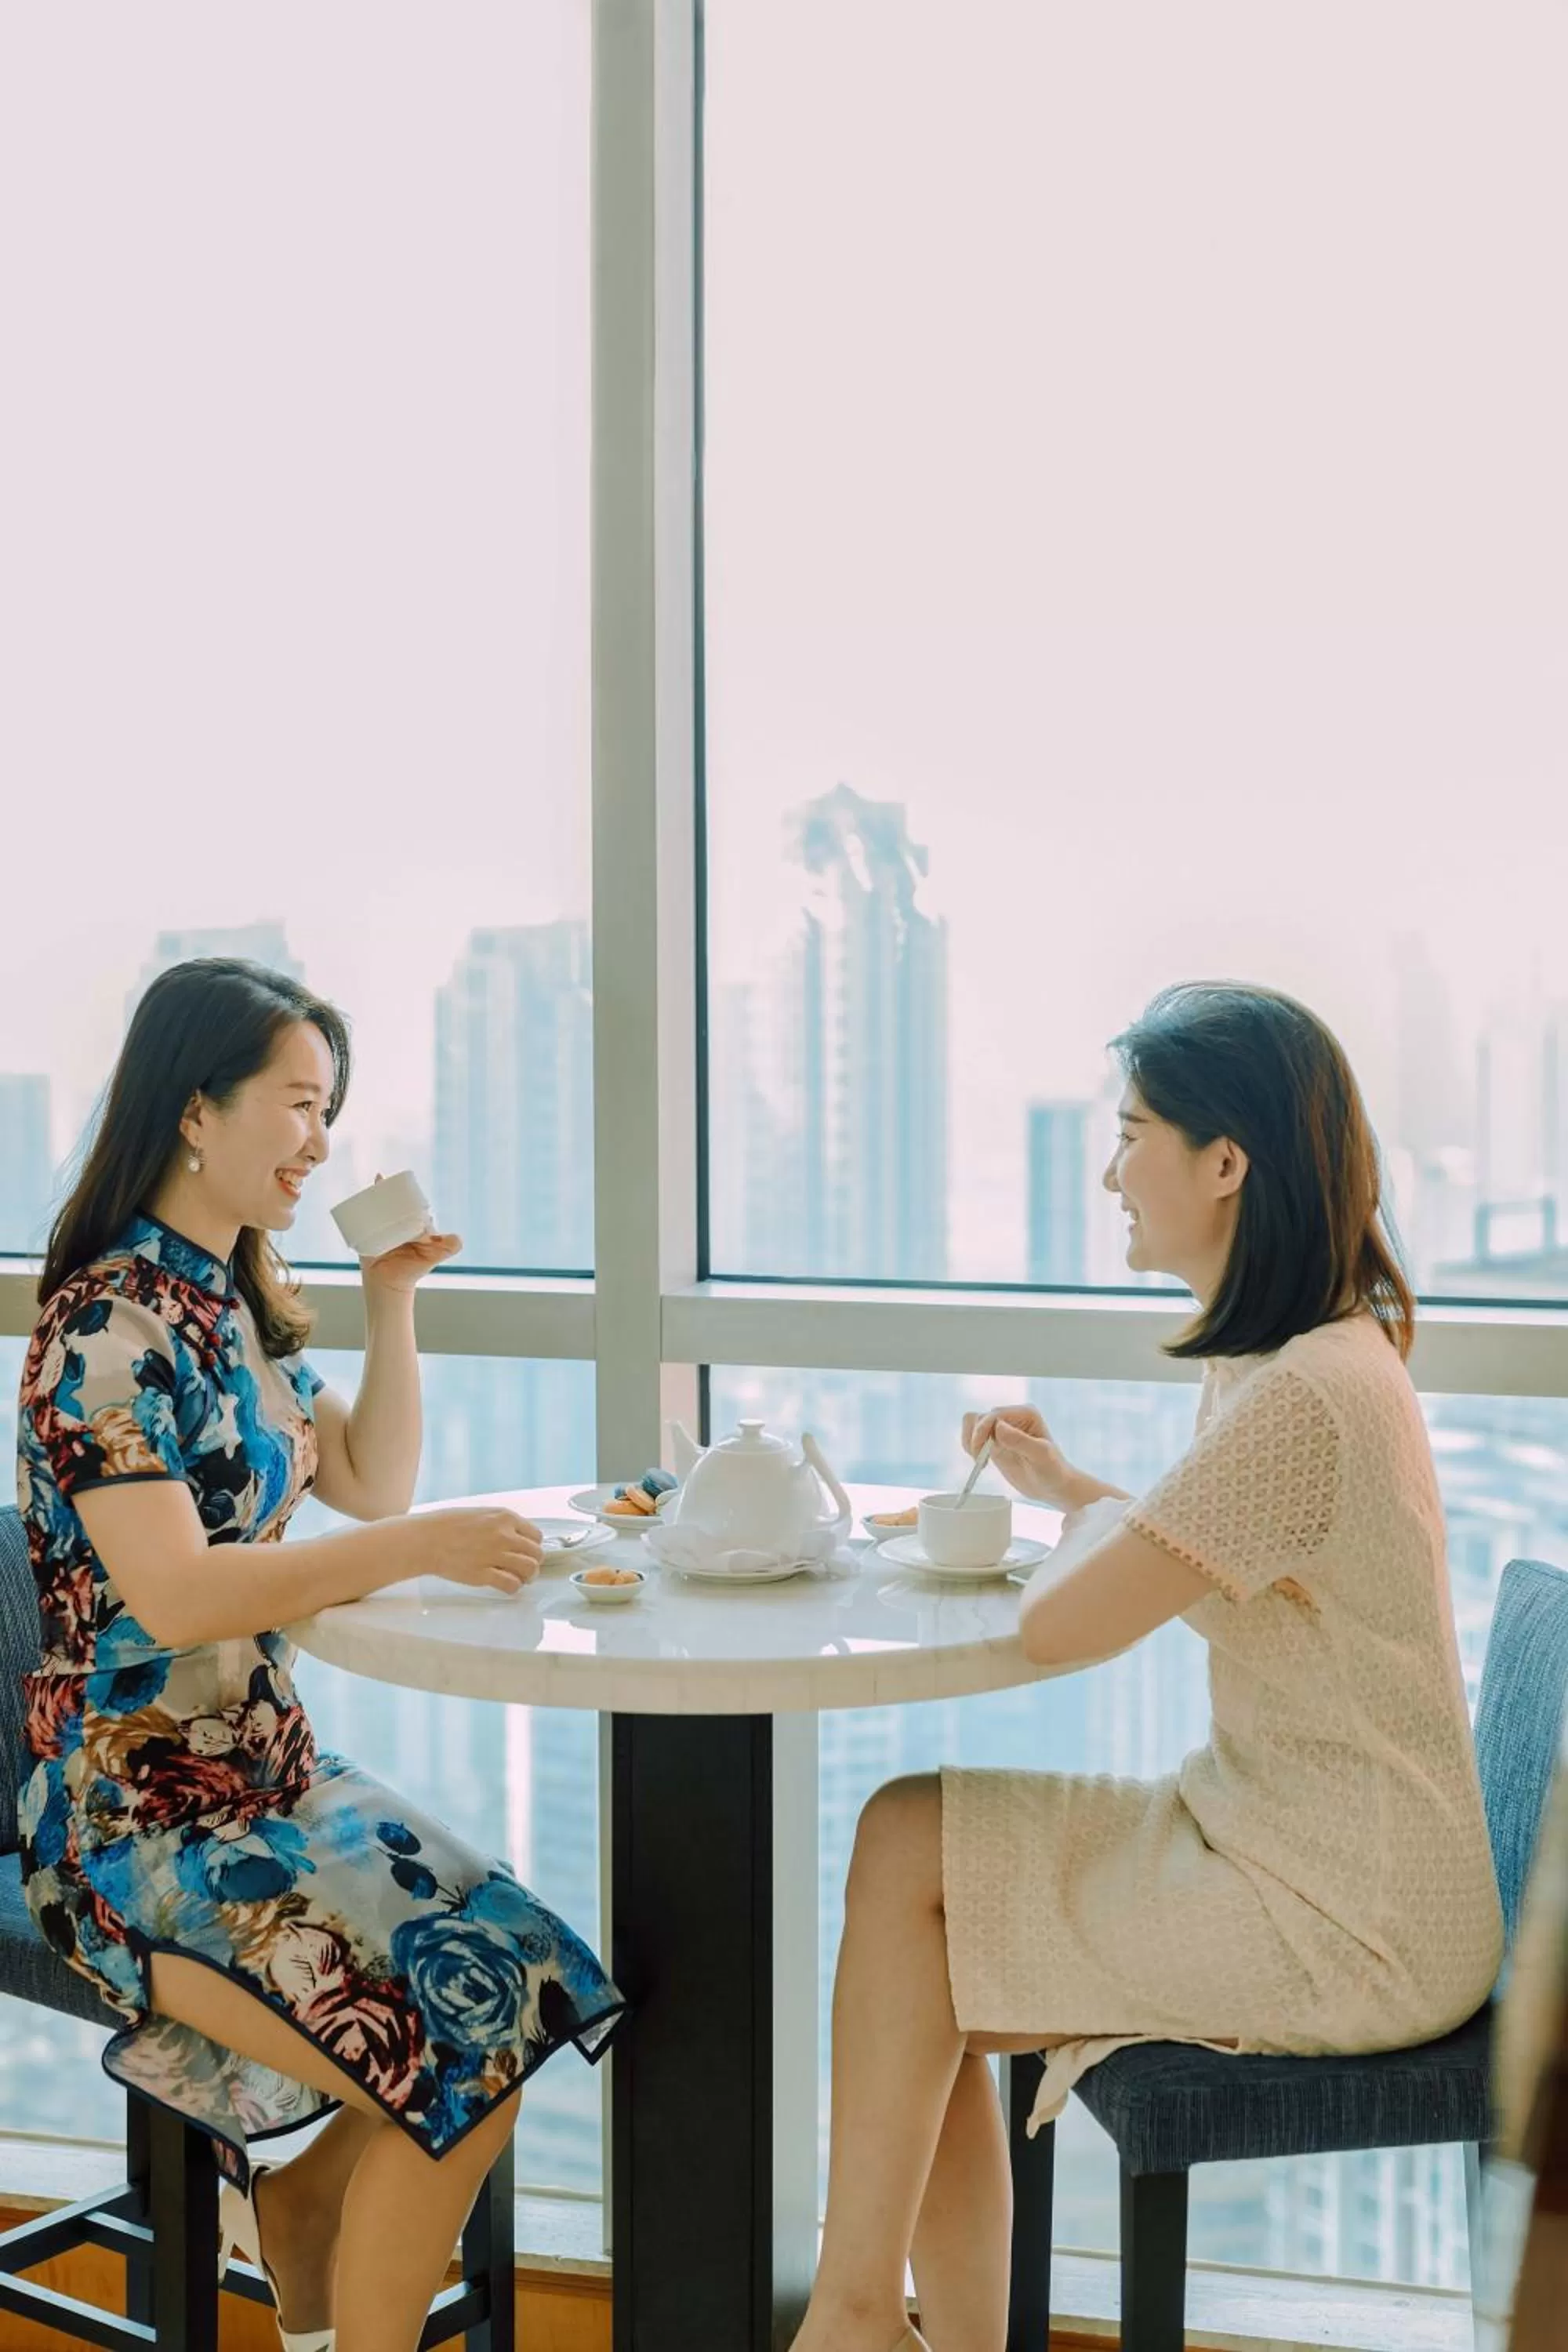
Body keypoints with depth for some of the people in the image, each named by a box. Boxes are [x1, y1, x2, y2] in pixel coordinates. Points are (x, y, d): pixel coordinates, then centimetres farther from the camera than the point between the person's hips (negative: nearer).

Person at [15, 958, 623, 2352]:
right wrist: (419, 1550, -31)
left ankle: (295, 2202, 17)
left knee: (521, 1978, -3)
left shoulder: (242, 1308, 9)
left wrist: (392, 1300, 5)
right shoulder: (109, 1324, -18)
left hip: (270, 1774, 8)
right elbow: (172, 1596, -26)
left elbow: (371, 1486, 14)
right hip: (141, 1829, -8)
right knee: (465, 2051, -15)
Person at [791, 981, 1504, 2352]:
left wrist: (1096, 1517, -3)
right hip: (1334, 1879, 9)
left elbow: (1060, 1627, -23)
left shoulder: (1300, 1400, -25)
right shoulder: (1327, 1355, 9)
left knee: (907, 1848, -7)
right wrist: (1069, 1492, 15)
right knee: (933, 1994, 2)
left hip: (1349, 1930, -9)